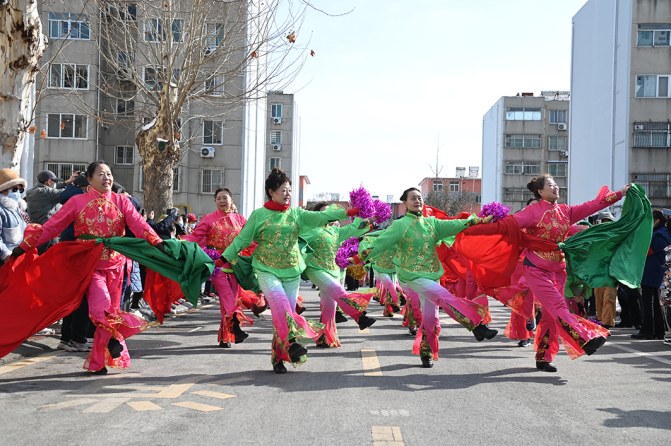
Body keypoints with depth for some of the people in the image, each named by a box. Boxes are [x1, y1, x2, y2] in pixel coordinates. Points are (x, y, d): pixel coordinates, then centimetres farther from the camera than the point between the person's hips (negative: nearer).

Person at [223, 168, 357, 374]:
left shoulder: (296, 214, 8)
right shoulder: (259, 215, 1)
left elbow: (319, 217, -3)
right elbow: (242, 239, 3)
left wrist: (345, 213, -14)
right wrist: (224, 258, -3)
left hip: (292, 272, 3)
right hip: (267, 271, -3)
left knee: (287, 311, 1)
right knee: (280, 303, -26)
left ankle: (279, 357, 9)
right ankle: (291, 342, -37)